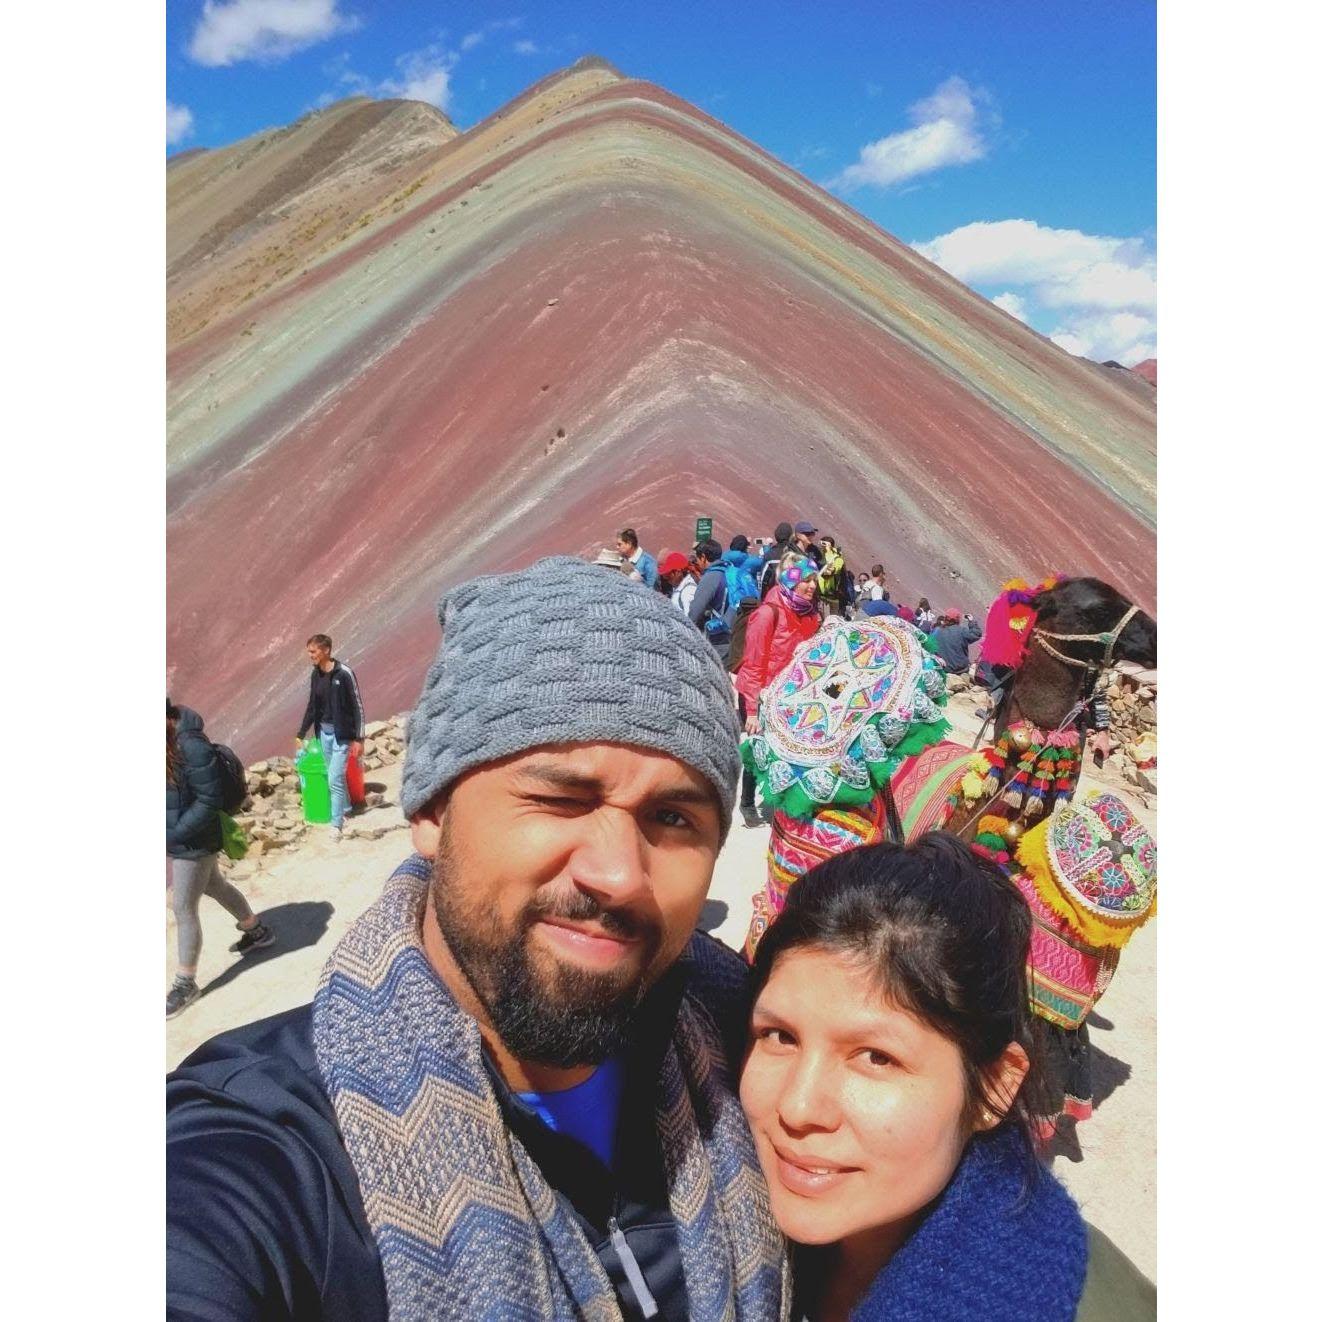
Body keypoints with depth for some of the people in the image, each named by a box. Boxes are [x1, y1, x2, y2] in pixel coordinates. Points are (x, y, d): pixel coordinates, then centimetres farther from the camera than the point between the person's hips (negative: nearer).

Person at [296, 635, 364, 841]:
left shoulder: (344, 673, -16)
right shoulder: (316, 674, 5)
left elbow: (357, 706, -14)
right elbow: (312, 706, 15)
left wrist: (358, 739, -15)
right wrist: (301, 734, 16)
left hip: (341, 734, -6)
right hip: (324, 732, 7)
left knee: (335, 779, -9)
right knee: (335, 776, 14)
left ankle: (337, 825, -2)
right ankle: (345, 810, 30)